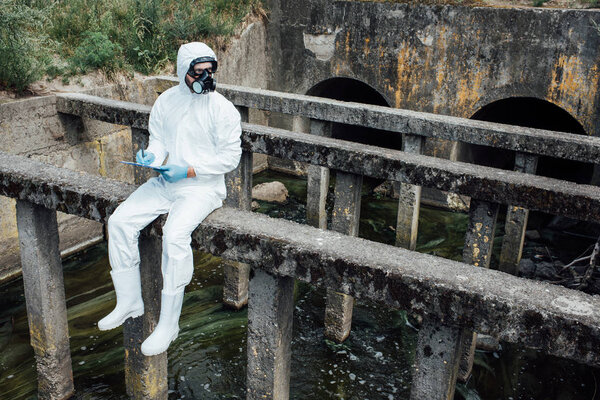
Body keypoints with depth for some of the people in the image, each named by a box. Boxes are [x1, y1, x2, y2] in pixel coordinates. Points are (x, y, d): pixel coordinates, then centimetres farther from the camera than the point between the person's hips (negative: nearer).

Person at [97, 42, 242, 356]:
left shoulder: (223, 109, -9)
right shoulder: (166, 101, 7)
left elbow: (230, 156, -10)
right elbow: (158, 140, 14)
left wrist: (188, 171, -19)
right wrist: (151, 156, -10)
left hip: (203, 187, -6)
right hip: (165, 181, 6)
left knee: (175, 235, -30)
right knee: (119, 221, -9)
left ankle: (168, 323, -17)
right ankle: (129, 302, 6)